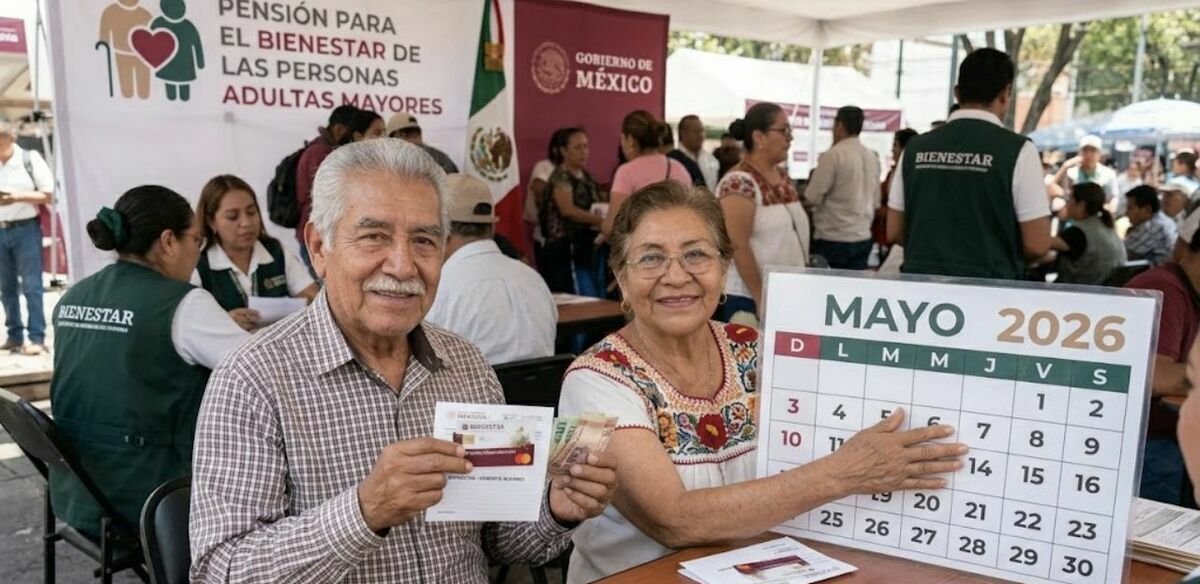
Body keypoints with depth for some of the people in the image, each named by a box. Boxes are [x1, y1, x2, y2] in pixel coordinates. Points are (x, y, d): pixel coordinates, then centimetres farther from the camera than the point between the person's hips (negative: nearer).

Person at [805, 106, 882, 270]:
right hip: (863, 239, 7)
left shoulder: (833, 155, -13)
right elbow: (875, 202, 16)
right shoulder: (872, 157, 9)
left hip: (832, 240, -7)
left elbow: (812, 198, -13)